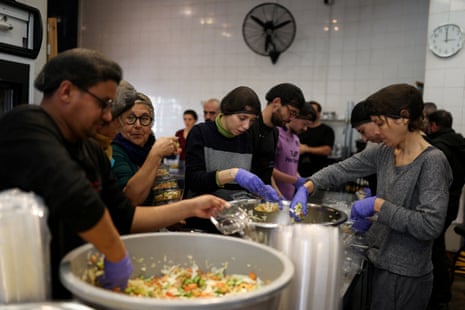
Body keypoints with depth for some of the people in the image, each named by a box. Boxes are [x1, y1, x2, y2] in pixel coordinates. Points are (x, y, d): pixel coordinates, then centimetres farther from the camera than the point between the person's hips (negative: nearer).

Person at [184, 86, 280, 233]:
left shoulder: (247, 139, 7)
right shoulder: (200, 133, -6)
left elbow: (249, 182, 13)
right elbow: (193, 180, -15)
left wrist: (261, 189, -10)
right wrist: (232, 174, -29)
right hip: (201, 220, -5)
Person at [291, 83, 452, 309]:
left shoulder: (432, 161, -19)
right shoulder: (383, 152, 1)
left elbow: (430, 225, -25)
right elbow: (341, 169, 2)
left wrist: (378, 205, -23)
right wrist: (307, 188, -12)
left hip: (404, 276, -6)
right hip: (378, 263, 6)